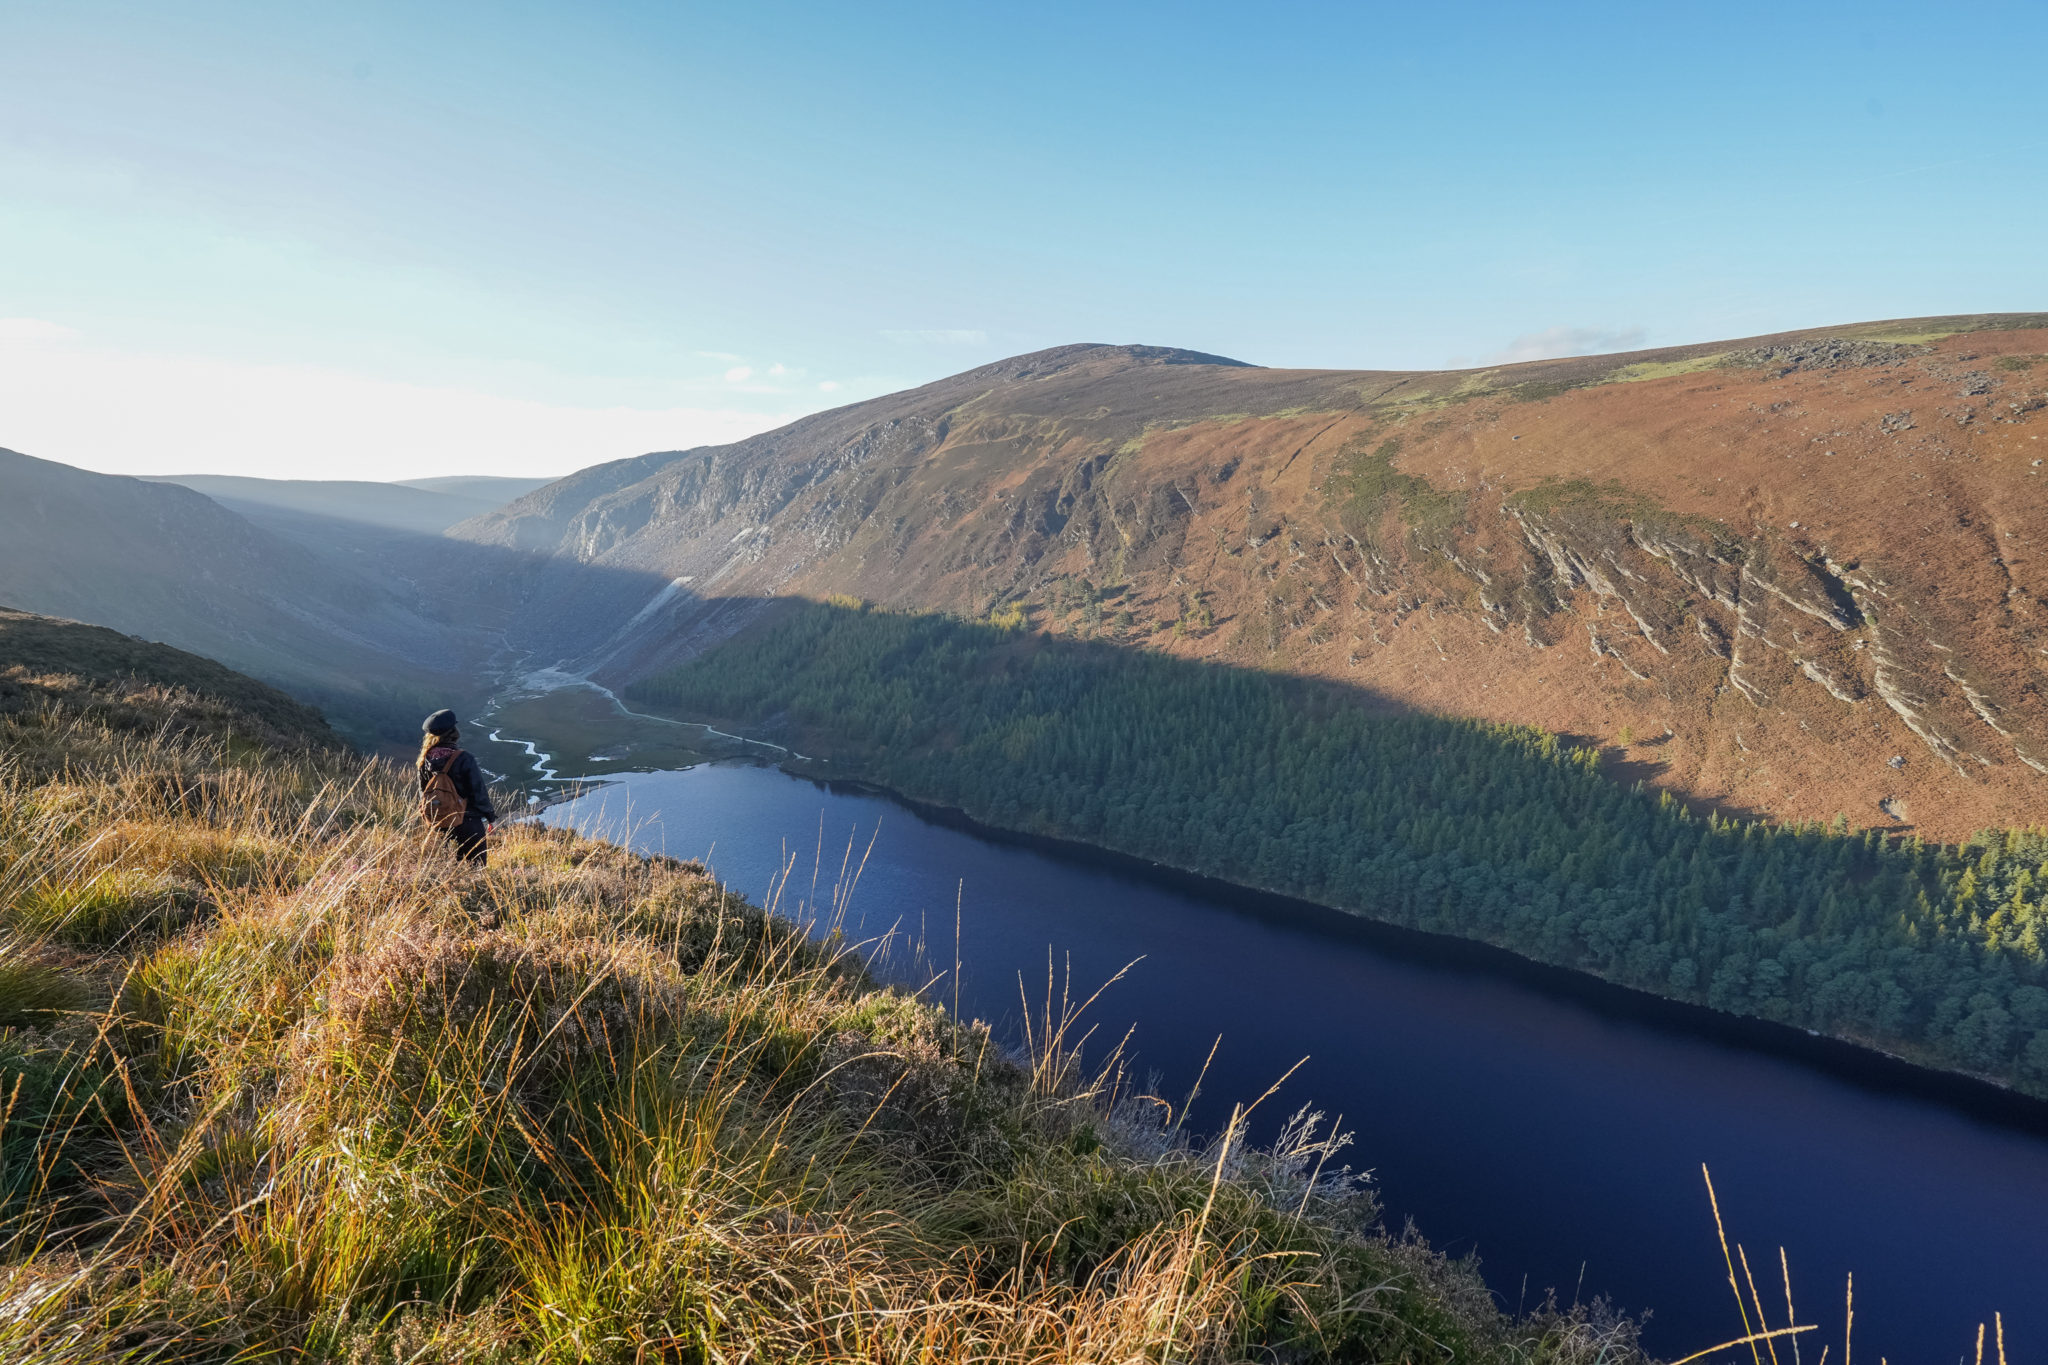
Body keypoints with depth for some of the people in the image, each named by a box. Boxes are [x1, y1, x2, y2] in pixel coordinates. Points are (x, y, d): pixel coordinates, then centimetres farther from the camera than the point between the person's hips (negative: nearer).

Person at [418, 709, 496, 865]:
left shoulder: (425, 759, -5)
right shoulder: (464, 759, -21)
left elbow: (423, 790, 8)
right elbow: (479, 793, -16)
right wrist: (490, 816, -2)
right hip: (469, 821, -6)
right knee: (476, 864, 6)